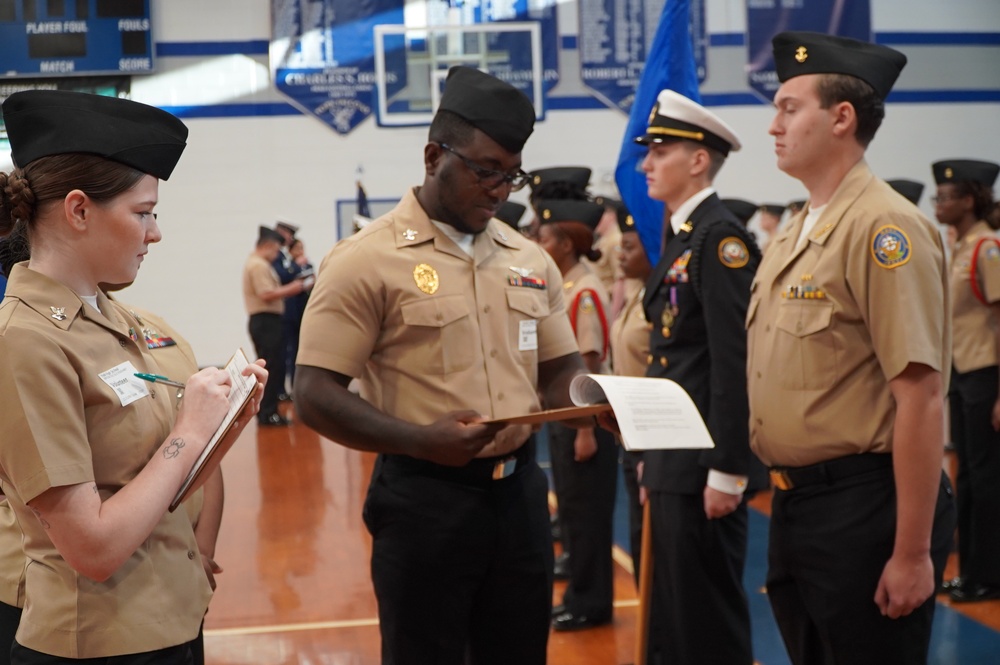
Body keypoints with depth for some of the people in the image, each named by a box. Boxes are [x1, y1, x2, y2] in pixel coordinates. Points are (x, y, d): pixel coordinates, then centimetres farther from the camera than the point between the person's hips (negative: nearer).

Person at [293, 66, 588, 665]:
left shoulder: (531, 260, 9)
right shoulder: (365, 261, -8)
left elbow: (562, 373, 17)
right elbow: (316, 397, -12)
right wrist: (419, 440, -26)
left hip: (520, 490, 5)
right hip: (425, 497, -5)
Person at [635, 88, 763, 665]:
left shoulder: (721, 237, -14)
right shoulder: (682, 238, 15)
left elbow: (735, 362, -20)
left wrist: (727, 472, -21)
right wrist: (654, 460, 17)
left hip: (702, 467, -10)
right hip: (672, 465, 10)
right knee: (670, 619, 17)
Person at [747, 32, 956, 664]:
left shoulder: (884, 227, -16)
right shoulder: (794, 233, 11)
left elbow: (921, 399, -20)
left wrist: (913, 554, -21)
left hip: (863, 508, -8)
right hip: (795, 504, 9)